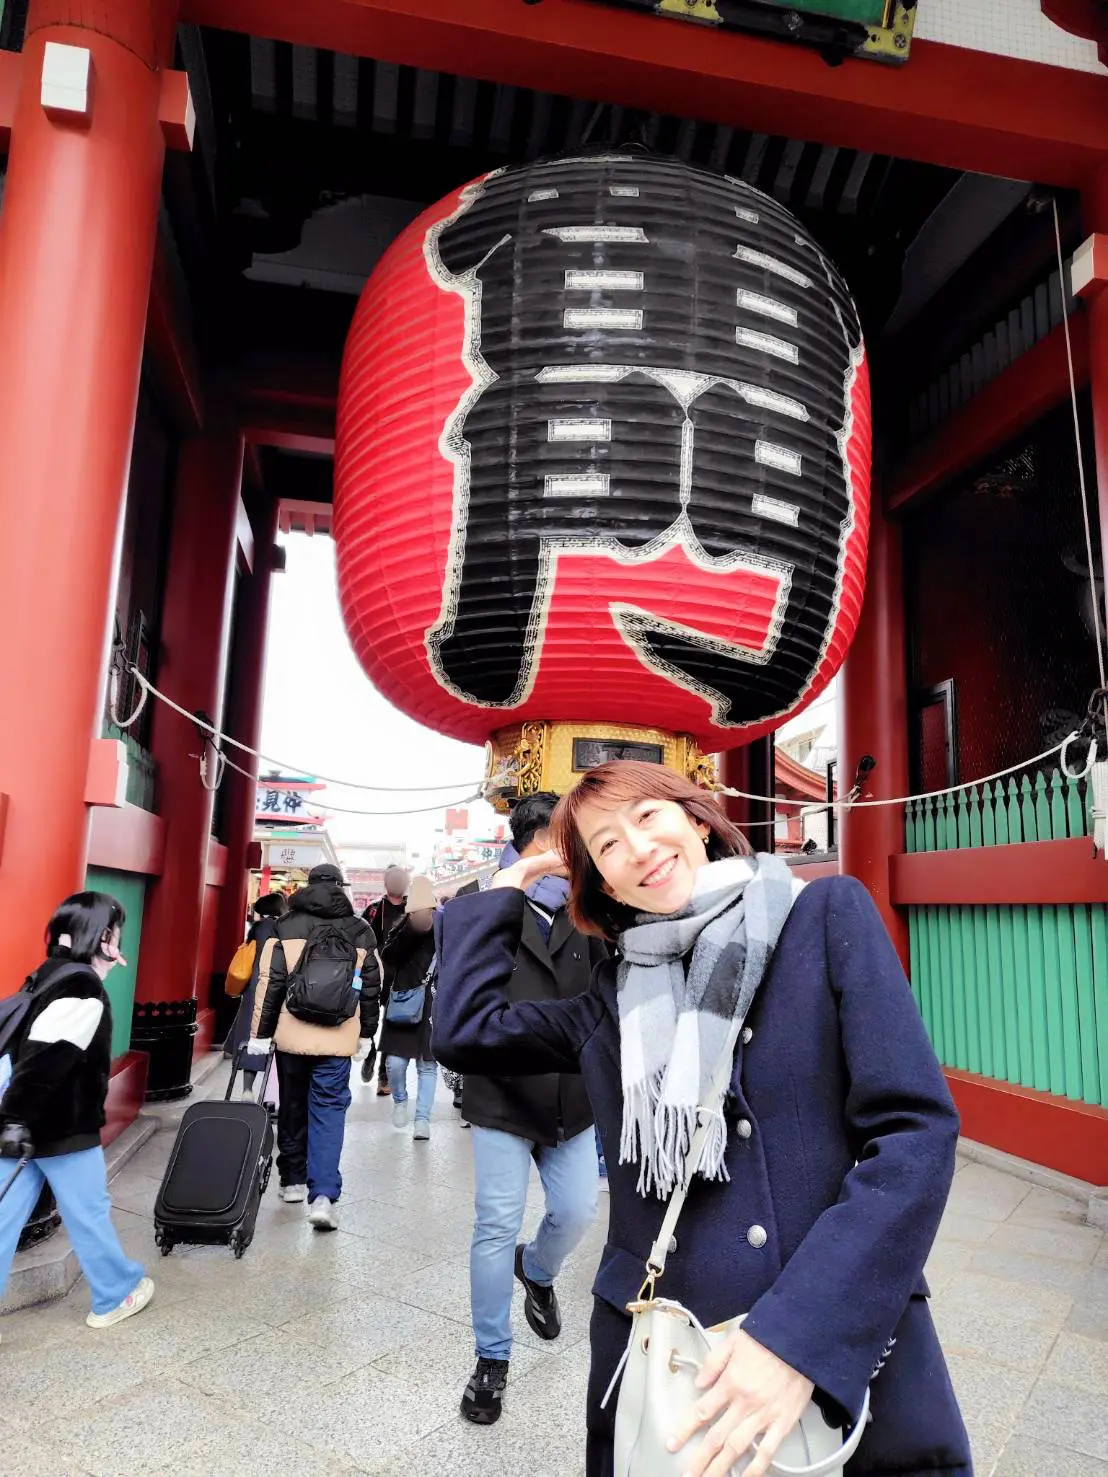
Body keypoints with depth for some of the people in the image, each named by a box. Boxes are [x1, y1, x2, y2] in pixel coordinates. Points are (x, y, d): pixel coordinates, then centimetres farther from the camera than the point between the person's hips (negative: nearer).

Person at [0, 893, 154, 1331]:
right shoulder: (83, 987, -20)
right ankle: (116, 1297, 25)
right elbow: (43, 1059, -27)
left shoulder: (48, 975, 9)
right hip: (61, 1127, -8)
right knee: (89, 1213, 8)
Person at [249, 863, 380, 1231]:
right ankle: (322, 1195, -9)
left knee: (293, 1106, 17)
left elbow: (270, 983, -3)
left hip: (291, 1035, 1)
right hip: (337, 1039, 0)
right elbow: (371, 988, 7)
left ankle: (293, 1181, 30)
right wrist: (366, 1034, 16)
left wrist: (261, 1033, 4)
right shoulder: (360, 932, 3)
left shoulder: (286, 928, 0)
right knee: (329, 1109, 2)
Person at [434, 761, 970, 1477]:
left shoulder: (827, 914, -5)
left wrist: (798, 1337, -20)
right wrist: (503, 894, 11)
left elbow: (914, 1128, -12)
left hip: (851, 1359, -3)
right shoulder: (617, 995, 6)